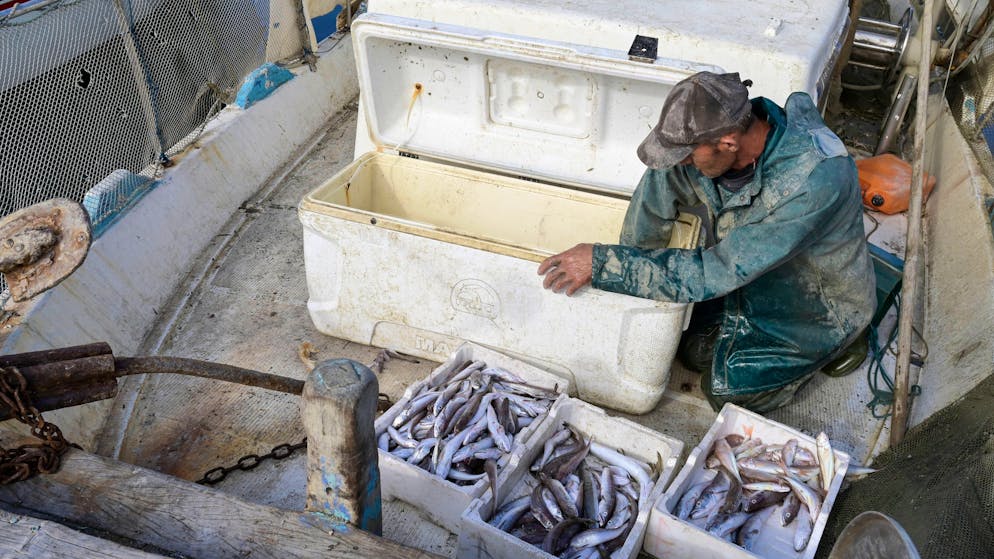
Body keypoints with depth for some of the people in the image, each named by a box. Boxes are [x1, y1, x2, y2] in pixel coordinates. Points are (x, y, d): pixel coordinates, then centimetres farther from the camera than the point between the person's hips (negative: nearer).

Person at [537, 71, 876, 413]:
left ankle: (834, 343, 10)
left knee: (727, 388, -10)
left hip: (821, 305, -6)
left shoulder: (811, 182, -41)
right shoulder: (721, 132, -21)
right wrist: (630, 274, -2)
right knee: (694, 352, 6)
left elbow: (716, 274, -39)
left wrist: (603, 264, -39)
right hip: (758, 277, 6)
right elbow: (659, 187, -4)